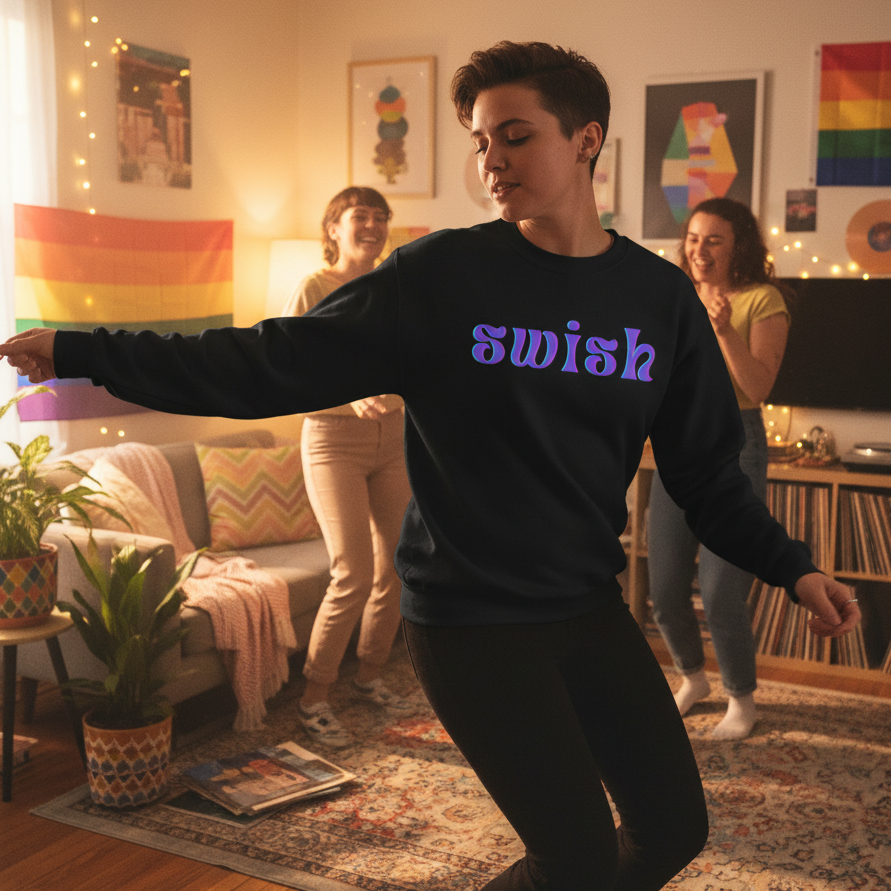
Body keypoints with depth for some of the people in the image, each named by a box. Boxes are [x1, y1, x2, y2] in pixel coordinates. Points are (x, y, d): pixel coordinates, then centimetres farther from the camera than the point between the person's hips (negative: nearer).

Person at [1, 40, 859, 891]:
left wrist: (789, 566, -5)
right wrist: (82, 354, -15)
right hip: (469, 621, -5)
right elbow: (273, 364, -12)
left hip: (589, 607, 5)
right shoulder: (442, 276, -11)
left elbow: (705, 471, 7)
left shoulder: (661, 295, 0)